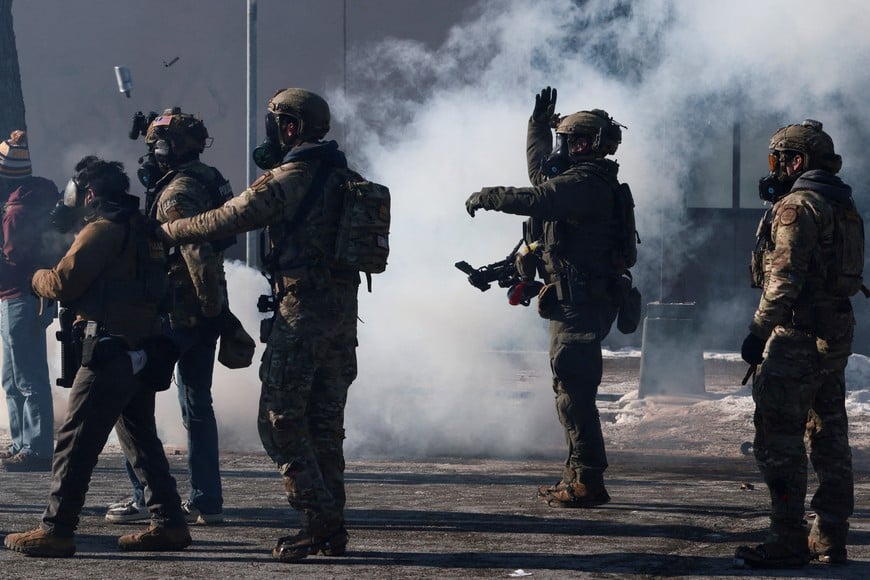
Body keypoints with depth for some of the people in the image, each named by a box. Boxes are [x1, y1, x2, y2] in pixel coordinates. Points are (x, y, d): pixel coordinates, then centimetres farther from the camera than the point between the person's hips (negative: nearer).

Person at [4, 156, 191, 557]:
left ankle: (56, 530, -8)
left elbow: (63, 283, -14)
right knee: (141, 439, 16)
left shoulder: (102, 229, -11)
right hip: (145, 353, 9)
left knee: (75, 441, -7)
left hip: (111, 351, -9)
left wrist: (35, 277, 6)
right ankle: (168, 524, 16)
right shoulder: (138, 228, 17)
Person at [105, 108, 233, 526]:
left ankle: (143, 496, -2)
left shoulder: (177, 193, -17)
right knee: (197, 404, 13)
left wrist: (209, 300, -18)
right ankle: (206, 501, 13)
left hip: (177, 313, -9)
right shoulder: (208, 181, 12)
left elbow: (198, 252, -27)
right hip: (205, 316, 9)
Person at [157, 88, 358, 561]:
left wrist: (166, 232, 2)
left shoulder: (289, 177, -12)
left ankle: (317, 518, -11)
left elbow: (226, 220, -9)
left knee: (280, 417, -4)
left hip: (303, 306, -8)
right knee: (325, 420, 12)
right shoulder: (340, 176, 13)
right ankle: (332, 527, 13)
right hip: (343, 306, 8)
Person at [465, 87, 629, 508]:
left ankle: (586, 482, -13)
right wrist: (539, 124, 34)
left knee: (573, 390, -12)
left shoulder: (585, 184, -16)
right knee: (571, 389, 15)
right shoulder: (585, 181, 18)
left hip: (580, 302, -11)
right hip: (575, 301, 11)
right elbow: (540, 173, 37)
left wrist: (484, 197, -15)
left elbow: (533, 200, -29)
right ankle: (580, 477, 19)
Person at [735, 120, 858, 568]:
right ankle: (830, 539, 15)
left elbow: (785, 277, -19)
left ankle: (788, 541, -9)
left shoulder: (798, 205, -13)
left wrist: (759, 330, -17)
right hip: (838, 331, 9)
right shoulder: (843, 206, 15)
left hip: (799, 334, -9)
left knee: (779, 437, -7)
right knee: (829, 435, 11)